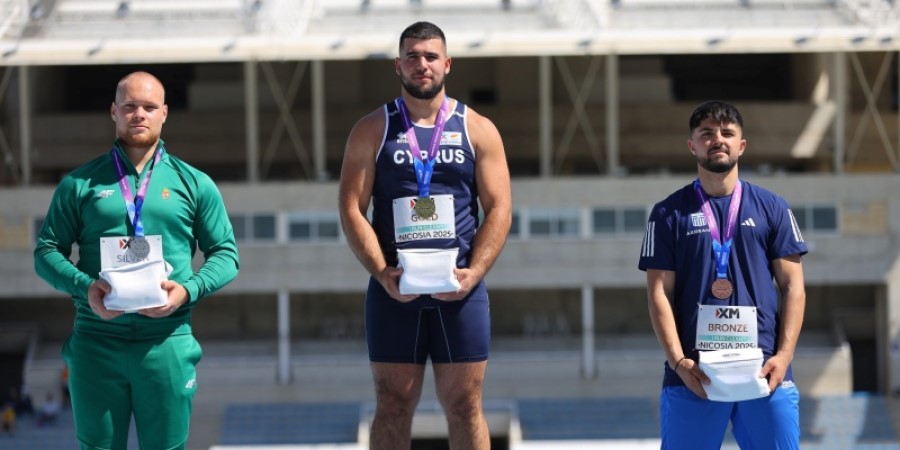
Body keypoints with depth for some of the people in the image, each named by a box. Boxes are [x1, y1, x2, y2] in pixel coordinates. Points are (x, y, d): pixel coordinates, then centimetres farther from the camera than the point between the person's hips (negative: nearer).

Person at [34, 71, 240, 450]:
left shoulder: (193, 184, 10)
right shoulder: (80, 184, 9)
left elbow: (225, 253, 10)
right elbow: (47, 251, 7)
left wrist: (188, 289, -10)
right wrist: (84, 286, -13)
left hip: (167, 343, 0)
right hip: (95, 343, 0)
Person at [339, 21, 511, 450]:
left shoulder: (478, 130, 7)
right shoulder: (372, 130, 6)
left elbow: (499, 209, 2)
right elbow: (352, 209, 0)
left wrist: (473, 273, -12)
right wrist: (382, 273, -14)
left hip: (459, 288, 0)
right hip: (393, 289, 0)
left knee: (464, 406, 2)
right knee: (393, 406, 2)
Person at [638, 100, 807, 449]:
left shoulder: (772, 208, 11)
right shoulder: (669, 214, 8)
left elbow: (793, 287, 7)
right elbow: (659, 294, 3)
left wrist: (783, 355, -6)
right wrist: (678, 362, -10)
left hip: (764, 373, 1)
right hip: (693, 374, -1)